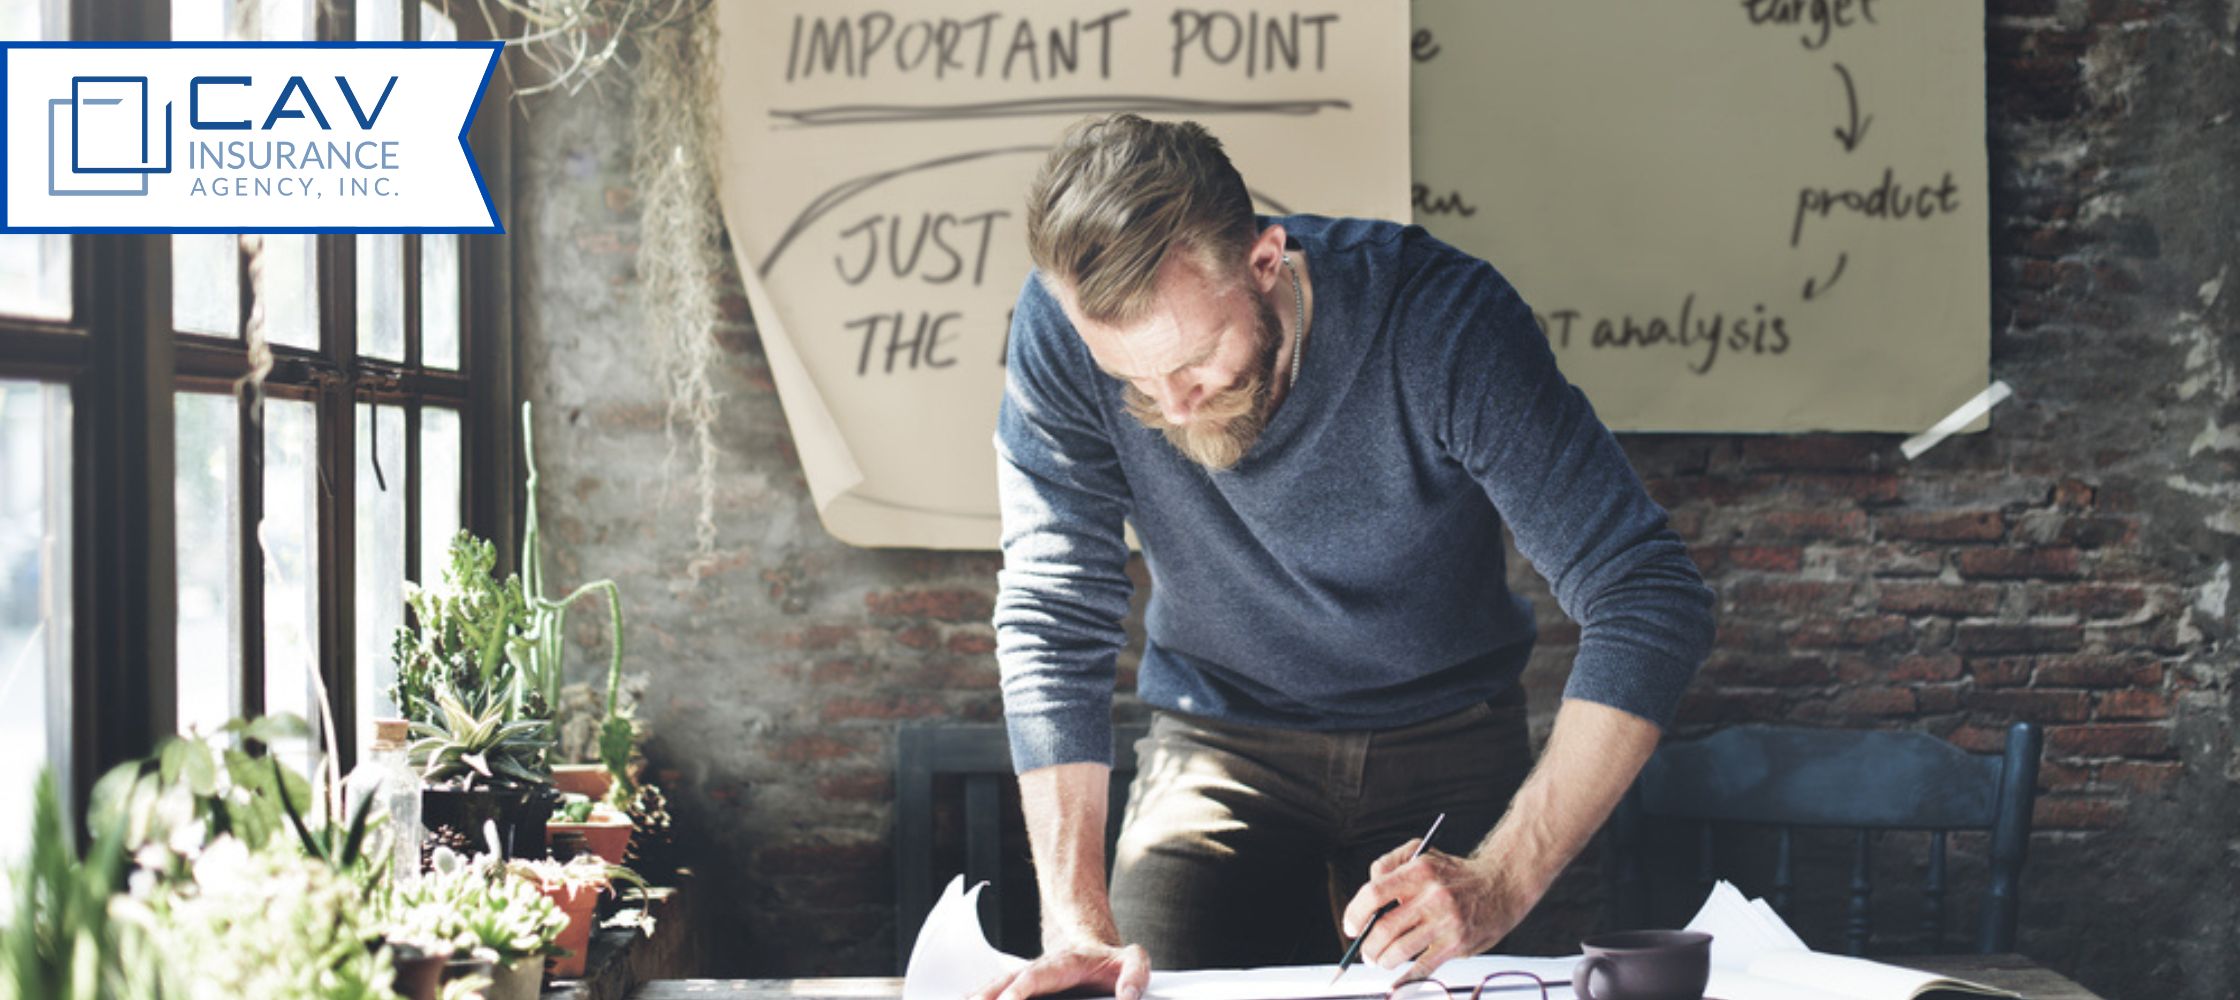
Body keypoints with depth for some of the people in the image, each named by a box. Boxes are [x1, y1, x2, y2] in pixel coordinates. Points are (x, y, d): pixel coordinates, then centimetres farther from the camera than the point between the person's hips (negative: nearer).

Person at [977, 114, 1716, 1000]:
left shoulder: (1441, 319, -27)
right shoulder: (1060, 332, -21)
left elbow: (1652, 604, -28)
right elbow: (1056, 620, -18)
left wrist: (1502, 882, -39)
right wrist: (1077, 921, -29)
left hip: (1441, 741, 0)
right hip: (1217, 747, 1)